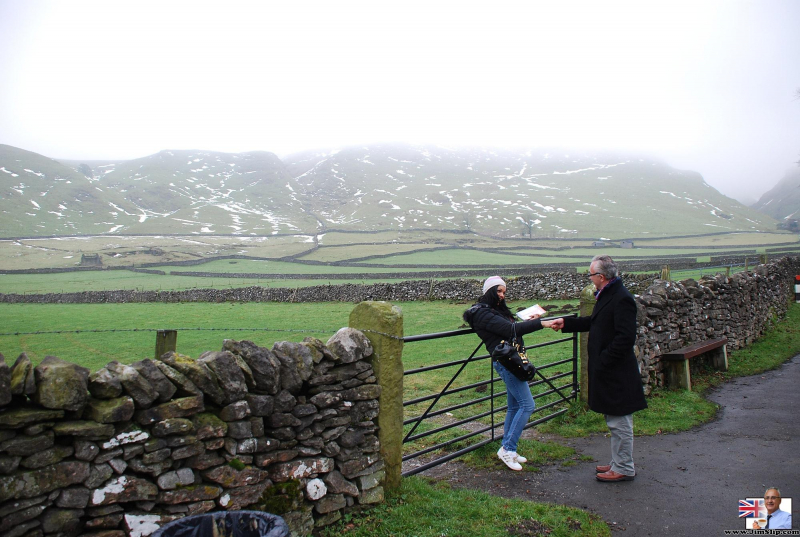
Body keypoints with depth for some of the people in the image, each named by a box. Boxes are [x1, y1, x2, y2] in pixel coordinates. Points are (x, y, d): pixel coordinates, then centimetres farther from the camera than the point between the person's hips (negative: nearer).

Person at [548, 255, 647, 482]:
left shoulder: (622, 299, -21)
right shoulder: (606, 295, 11)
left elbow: (625, 337, -25)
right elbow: (593, 323, 23)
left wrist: (603, 361, -21)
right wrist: (565, 324, 21)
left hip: (617, 372, -10)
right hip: (607, 370, 10)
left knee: (619, 422, 2)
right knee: (615, 420, 19)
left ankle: (624, 469, 14)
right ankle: (618, 463, 30)